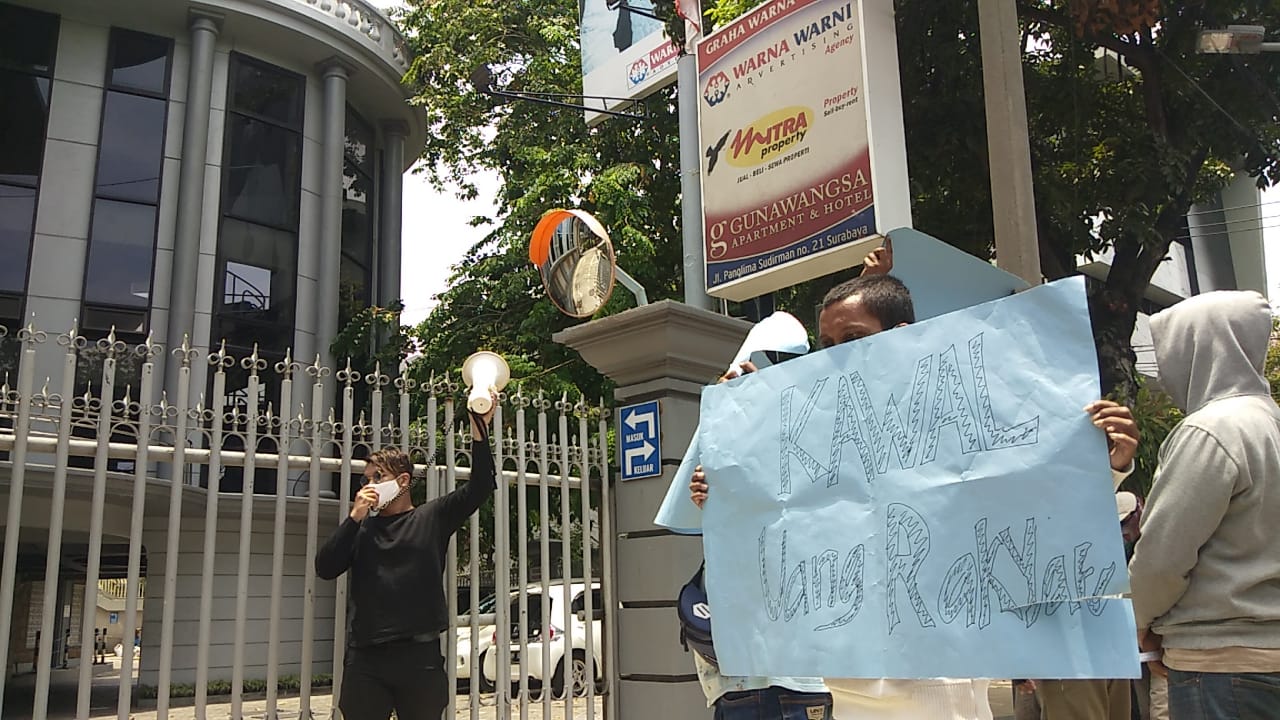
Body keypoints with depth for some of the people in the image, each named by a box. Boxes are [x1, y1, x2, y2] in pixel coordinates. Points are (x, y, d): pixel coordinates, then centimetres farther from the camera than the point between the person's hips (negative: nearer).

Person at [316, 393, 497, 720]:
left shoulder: (431, 518, 6)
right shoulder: (361, 527, 14)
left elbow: (479, 488, -6)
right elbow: (325, 568, 2)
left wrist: (479, 430, -17)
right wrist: (355, 517, -7)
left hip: (420, 655, -2)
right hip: (365, 657, 2)